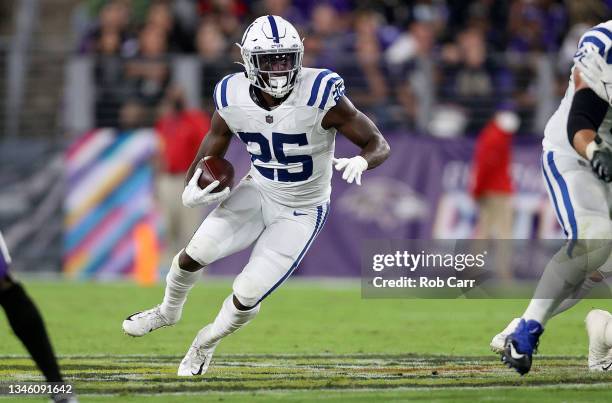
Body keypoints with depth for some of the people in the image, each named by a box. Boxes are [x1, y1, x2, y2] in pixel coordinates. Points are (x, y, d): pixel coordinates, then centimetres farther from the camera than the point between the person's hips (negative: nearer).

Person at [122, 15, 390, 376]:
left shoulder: (321, 97, -28)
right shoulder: (233, 100, -15)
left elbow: (379, 144, -21)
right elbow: (206, 159, -2)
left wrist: (361, 162, -44)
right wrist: (193, 193, -23)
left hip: (300, 213, -3)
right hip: (257, 193, 3)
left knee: (247, 297, -7)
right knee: (195, 254, -8)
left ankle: (207, 343, 28)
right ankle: (169, 312, 28)